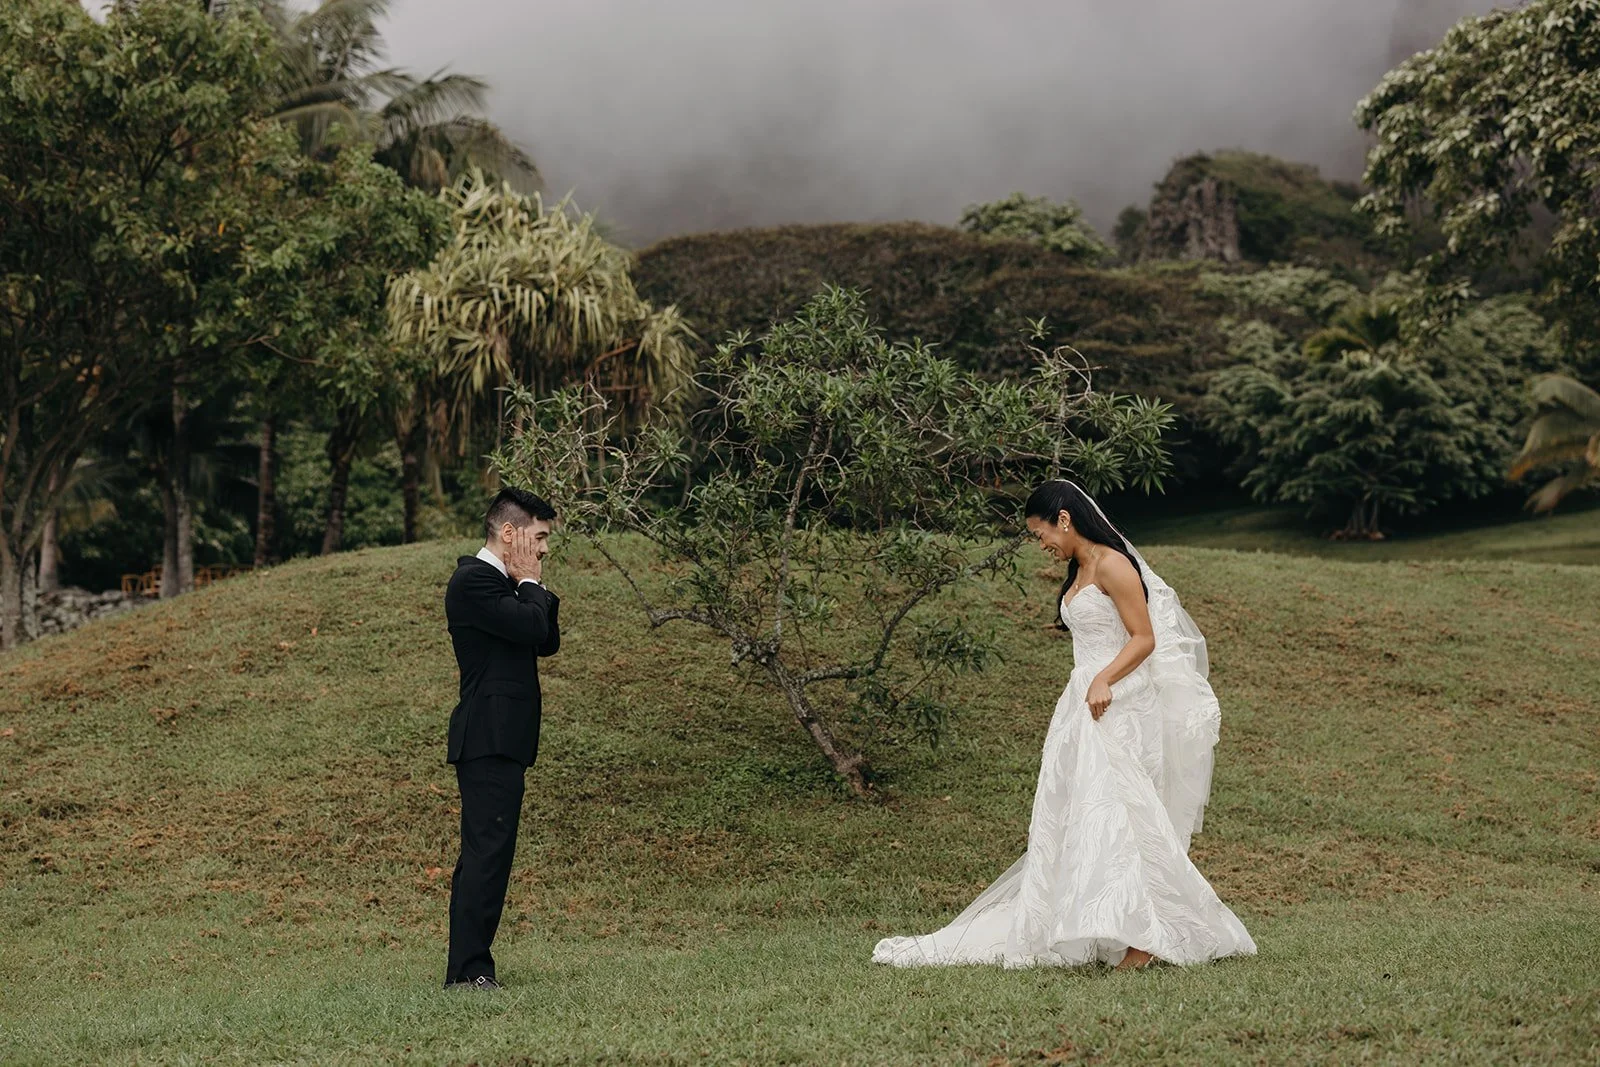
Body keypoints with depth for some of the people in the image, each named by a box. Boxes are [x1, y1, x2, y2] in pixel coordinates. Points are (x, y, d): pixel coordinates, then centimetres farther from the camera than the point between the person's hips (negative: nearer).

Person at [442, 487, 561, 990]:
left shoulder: (498, 582, 20)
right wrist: (529, 582, -5)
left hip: (499, 741, 11)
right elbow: (532, 628, -23)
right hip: (490, 740, -11)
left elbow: (548, 641, 18)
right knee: (487, 851, -12)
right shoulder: (473, 581, -12)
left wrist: (535, 586, 7)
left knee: (484, 853, 12)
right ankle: (469, 970, -10)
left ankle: (467, 968, 18)